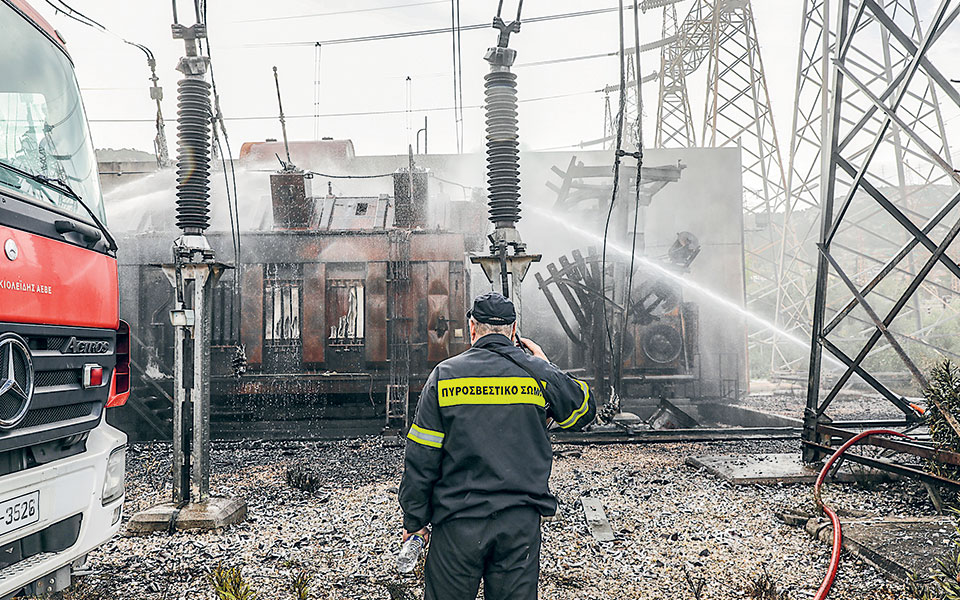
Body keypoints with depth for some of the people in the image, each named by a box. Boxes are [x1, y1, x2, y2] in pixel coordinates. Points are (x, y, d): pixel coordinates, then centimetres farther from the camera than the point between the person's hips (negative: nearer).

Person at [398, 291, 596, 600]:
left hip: (458, 520, -1)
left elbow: (421, 458, -3)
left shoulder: (444, 375, -4)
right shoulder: (539, 373, -2)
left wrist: (415, 519, 6)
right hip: (521, 522, 1)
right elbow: (585, 409, 17)